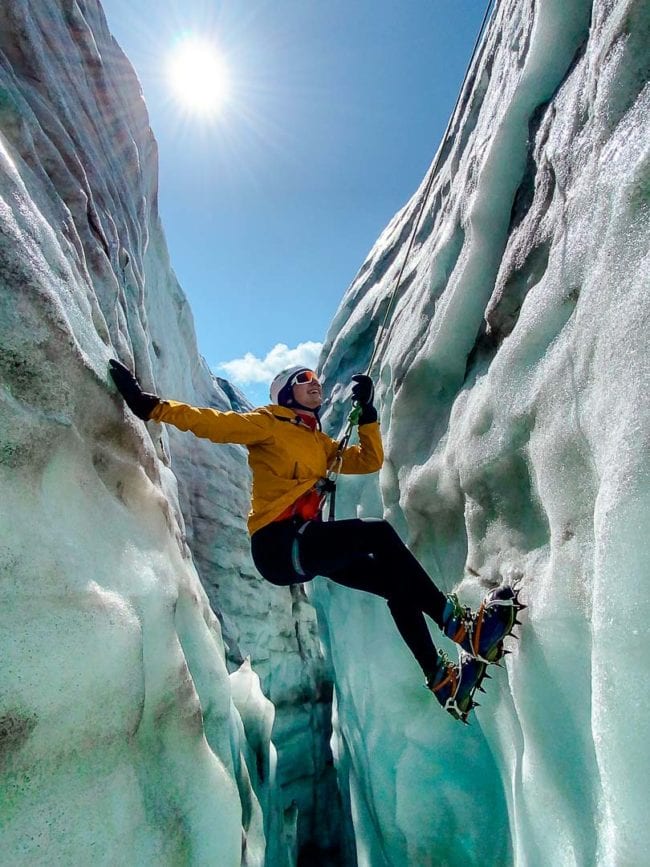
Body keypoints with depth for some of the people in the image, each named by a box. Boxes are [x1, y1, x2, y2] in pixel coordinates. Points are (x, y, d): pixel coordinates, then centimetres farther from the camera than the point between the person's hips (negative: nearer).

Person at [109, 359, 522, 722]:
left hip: (306, 548, 9)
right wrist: (150, 405, -15)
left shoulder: (321, 443, 23)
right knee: (379, 532, -26)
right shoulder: (267, 423, 2)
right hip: (277, 543, -8)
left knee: (398, 584, 3)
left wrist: (366, 410, 14)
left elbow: (370, 459, 21)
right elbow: (211, 422, -7)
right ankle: (461, 624, -19)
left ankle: (444, 682, 12)